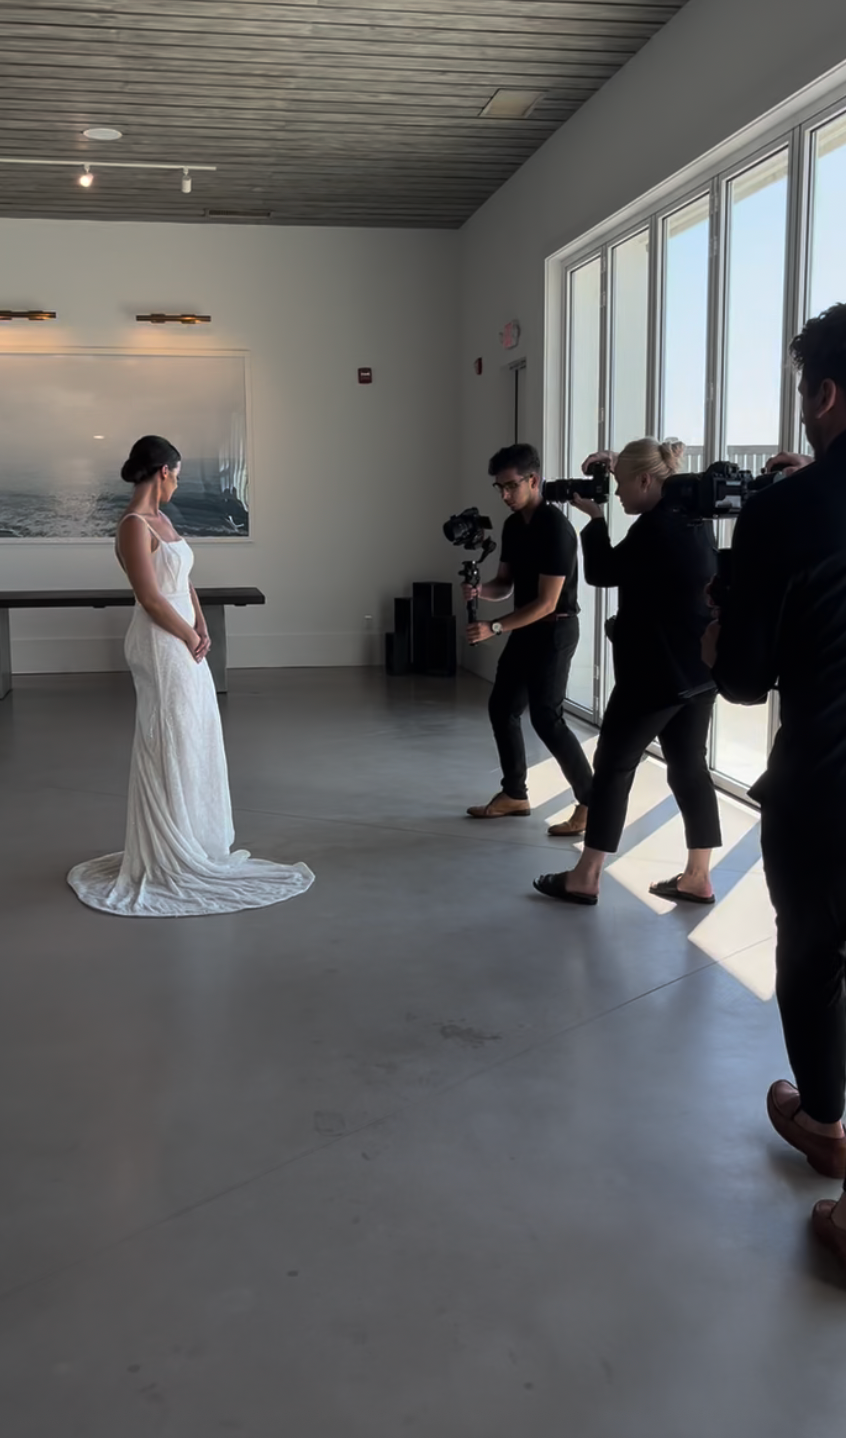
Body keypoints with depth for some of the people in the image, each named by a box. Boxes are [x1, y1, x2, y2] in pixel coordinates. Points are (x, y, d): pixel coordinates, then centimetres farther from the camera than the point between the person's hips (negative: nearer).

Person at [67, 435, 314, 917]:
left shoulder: (161, 520, 13)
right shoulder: (135, 525, -16)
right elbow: (150, 597, -20)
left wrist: (201, 629, 1)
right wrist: (191, 637, -9)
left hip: (184, 645, 10)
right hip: (162, 646, -10)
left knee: (193, 743, 15)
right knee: (168, 747, -1)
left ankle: (188, 844, 28)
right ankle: (166, 858, 10)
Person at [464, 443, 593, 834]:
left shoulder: (556, 528, -21)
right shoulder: (513, 525, 6)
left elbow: (546, 603, -23)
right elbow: (506, 584, 12)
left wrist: (494, 628, -27)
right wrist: (480, 590, -11)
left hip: (554, 630, -9)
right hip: (526, 628, 9)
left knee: (546, 718, -12)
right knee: (502, 708, 13)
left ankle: (591, 802, -4)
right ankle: (514, 794, 25)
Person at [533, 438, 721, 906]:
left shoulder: (657, 527, -19)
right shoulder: (692, 519, 9)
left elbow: (602, 572, -10)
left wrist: (594, 517, 2)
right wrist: (617, 465, 14)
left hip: (657, 673, -9)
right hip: (697, 669, 9)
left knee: (612, 766, 0)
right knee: (690, 768, 11)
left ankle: (585, 879, 7)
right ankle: (698, 878, 15)